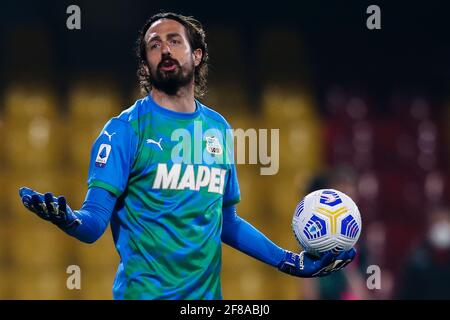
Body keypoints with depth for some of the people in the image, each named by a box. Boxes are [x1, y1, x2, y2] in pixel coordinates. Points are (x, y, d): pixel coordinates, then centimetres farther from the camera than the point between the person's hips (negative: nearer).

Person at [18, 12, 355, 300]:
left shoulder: (219, 128, 9)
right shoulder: (126, 128, -7)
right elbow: (94, 221, -14)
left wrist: (290, 261, 14)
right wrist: (68, 219, -36)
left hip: (207, 293, 5)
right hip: (144, 292, -5)